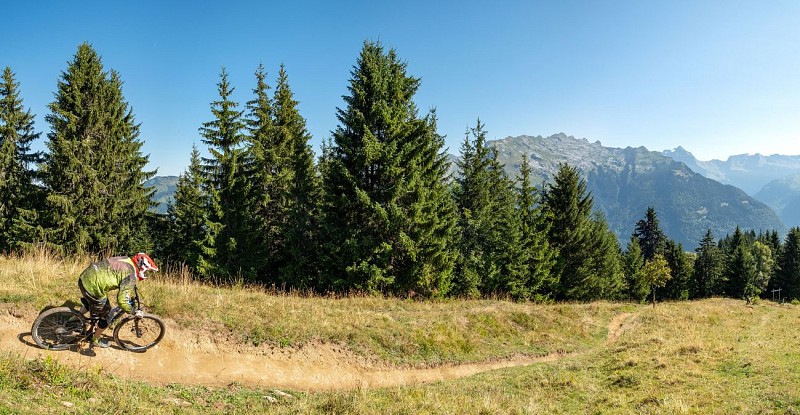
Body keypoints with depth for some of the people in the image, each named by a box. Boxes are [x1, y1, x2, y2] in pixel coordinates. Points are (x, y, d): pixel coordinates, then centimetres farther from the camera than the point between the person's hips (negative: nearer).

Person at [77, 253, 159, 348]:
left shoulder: (126, 260, 10)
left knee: (91, 302, 40)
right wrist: (134, 312, -4)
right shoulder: (130, 276, -16)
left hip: (84, 277, 8)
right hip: (92, 288, -8)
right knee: (107, 316, 15)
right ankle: (95, 341, 34)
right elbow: (122, 301, -21)